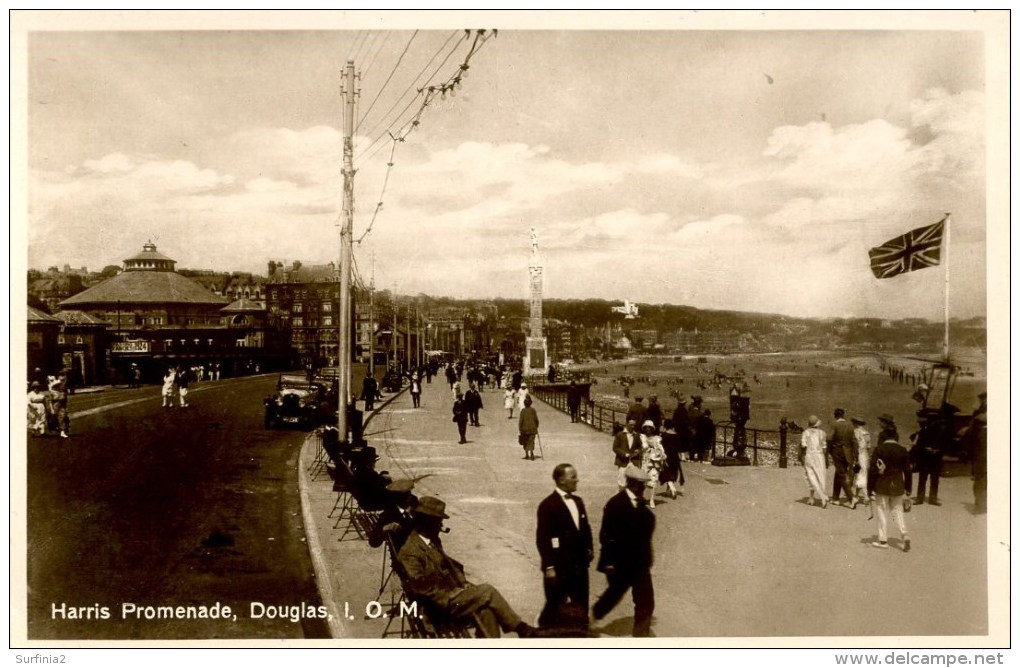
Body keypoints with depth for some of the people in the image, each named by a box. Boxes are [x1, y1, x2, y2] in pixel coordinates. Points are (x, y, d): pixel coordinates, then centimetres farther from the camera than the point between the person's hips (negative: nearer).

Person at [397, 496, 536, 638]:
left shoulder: (432, 541, 12)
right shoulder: (409, 552, -16)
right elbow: (420, 587, -21)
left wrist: (464, 584, 5)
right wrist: (451, 594, -17)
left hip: (453, 594, 8)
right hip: (444, 604, -8)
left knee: (485, 611, -16)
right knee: (487, 592, -13)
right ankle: (522, 629, -2)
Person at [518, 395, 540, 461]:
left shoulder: (523, 410, -10)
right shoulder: (533, 410, -3)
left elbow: (520, 420, -11)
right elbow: (536, 419, 1)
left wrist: (519, 429, -4)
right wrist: (536, 427, 15)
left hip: (525, 428, -1)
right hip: (532, 428, 1)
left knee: (525, 441, 15)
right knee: (531, 441, 1)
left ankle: (527, 455, 20)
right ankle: (531, 453, -21)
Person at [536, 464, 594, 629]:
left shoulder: (578, 501, 10)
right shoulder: (548, 505, -14)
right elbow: (542, 538, -15)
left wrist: (589, 547, 4)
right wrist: (549, 566, -17)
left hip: (579, 565, 7)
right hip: (558, 567, -7)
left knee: (581, 606, 15)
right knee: (554, 607, 5)